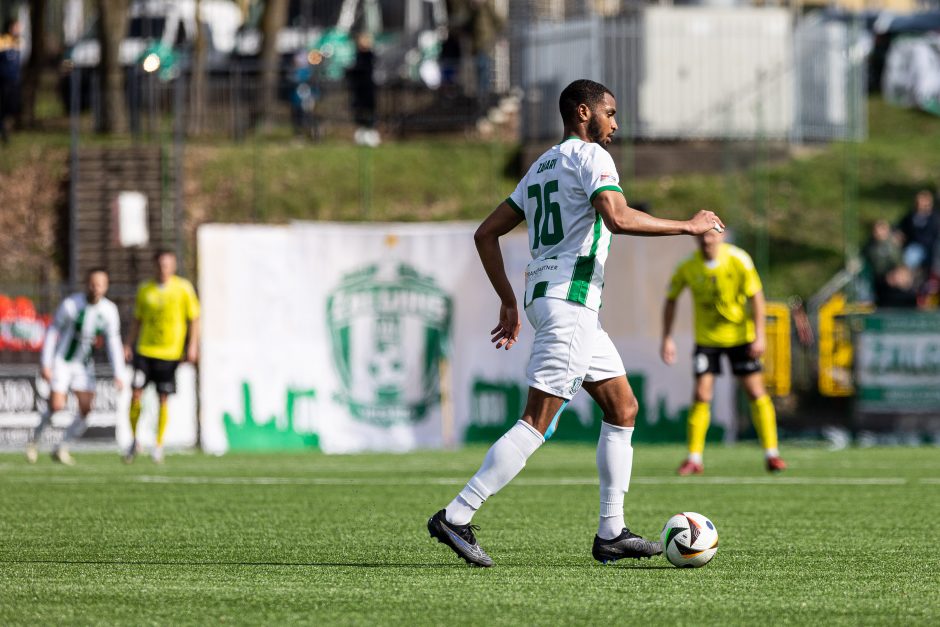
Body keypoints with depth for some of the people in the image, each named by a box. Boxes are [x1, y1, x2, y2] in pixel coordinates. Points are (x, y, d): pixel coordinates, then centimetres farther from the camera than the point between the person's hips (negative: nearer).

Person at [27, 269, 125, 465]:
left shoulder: (109, 311, -8)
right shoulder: (70, 305, -19)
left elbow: (113, 342, -1)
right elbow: (52, 332, -11)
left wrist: (118, 374, -7)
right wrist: (45, 364, -14)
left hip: (84, 364, 4)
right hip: (62, 361, -4)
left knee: (86, 407, -9)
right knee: (57, 406, -14)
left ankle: (62, 448, 7)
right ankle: (34, 439, 13)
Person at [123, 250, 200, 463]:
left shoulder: (183, 289, 0)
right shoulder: (145, 290, 7)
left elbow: (194, 319, 3)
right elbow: (137, 319, 15)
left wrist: (192, 346, -5)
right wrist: (129, 344, 7)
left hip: (169, 353, -2)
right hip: (145, 349, 2)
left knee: (163, 399, 0)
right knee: (136, 393, -9)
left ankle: (159, 445, 15)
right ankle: (134, 441, 7)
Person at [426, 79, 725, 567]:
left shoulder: (541, 165, 21)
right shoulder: (589, 155, -6)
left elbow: (486, 234, 20)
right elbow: (618, 218, -24)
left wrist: (509, 302, 22)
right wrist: (688, 226, -14)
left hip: (545, 295, 10)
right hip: (569, 300, -10)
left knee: (623, 408, 13)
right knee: (538, 422, -13)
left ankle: (611, 533, 11)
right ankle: (455, 517, -16)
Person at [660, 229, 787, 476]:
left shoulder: (738, 260, -16)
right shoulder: (688, 267, -12)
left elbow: (756, 296, -11)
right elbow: (671, 299, 2)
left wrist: (759, 335, -16)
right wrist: (667, 339, -2)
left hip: (740, 335, 0)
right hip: (706, 338, 1)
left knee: (756, 392, -2)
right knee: (701, 396, -8)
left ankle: (771, 454, 7)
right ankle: (694, 459, 0)